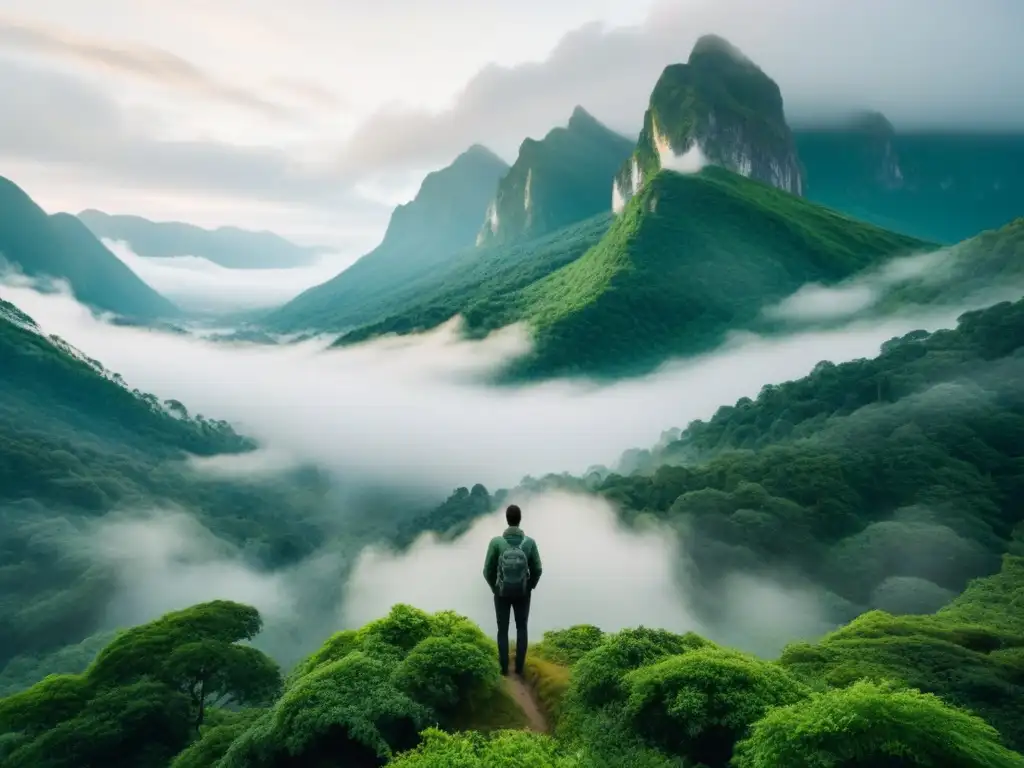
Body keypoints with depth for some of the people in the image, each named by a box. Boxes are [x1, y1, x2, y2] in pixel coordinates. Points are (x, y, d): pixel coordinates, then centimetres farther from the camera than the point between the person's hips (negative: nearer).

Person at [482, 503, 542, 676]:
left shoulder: (496, 542, -19)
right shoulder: (530, 542, -16)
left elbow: (488, 570, -11)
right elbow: (537, 570, -7)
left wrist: (494, 588, 8)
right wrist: (530, 586, 11)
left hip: (502, 593, -1)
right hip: (523, 593, 1)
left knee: (503, 630, 16)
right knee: (521, 628, 19)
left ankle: (504, 667, 23)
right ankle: (519, 666, 24)